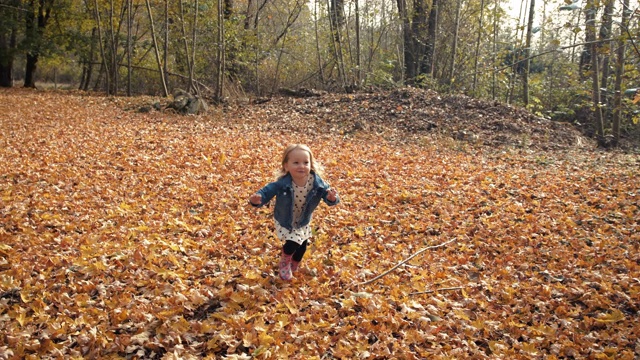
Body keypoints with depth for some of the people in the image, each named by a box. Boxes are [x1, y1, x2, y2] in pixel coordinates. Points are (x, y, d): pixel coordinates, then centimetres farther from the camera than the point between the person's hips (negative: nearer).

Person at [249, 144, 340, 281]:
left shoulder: (317, 182, -29)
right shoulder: (282, 184, -36)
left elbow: (328, 195, -21)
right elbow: (267, 191, -28)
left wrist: (332, 198, -46)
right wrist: (257, 199, -50)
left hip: (303, 222, 4)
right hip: (285, 221, -4)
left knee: (302, 246, 17)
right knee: (292, 244, -14)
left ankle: (293, 266, 52)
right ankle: (284, 264, 23)